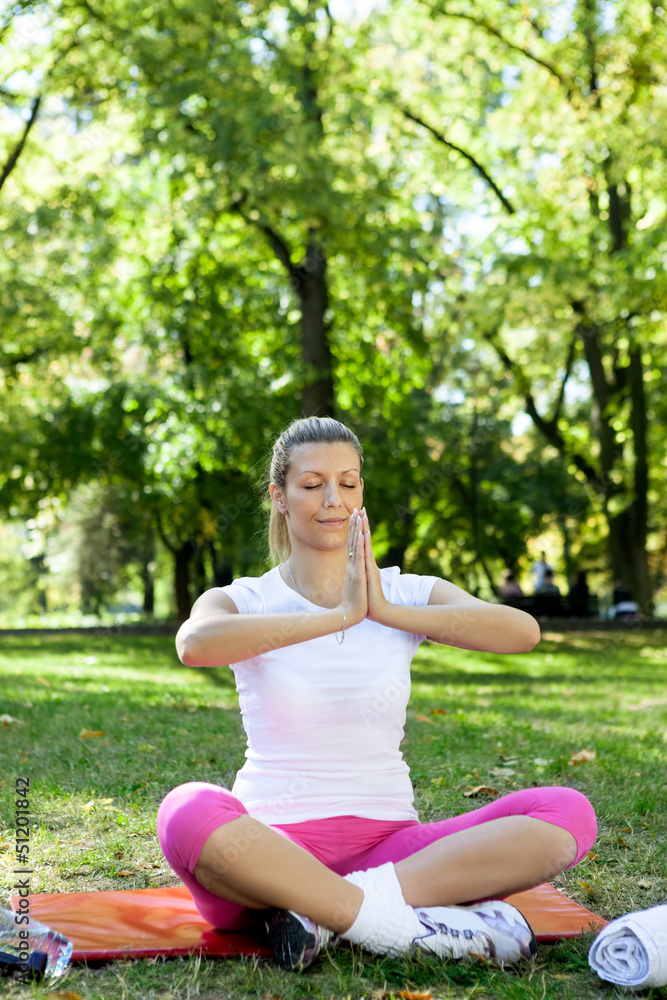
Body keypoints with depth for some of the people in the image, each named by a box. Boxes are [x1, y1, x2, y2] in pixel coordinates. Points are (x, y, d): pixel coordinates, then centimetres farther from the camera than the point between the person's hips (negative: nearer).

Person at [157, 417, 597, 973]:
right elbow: (195, 644, -22)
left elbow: (523, 632, -10)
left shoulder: (409, 596, 10)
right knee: (188, 812, -35)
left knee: (568, 813, -19)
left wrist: (387, 612, -18)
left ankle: (320, 910, -22)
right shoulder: (245, 601, 5)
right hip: (273, 845, -2)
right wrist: (339, 616, -25)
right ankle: (399, 924, -24)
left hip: (387, 842, 3)